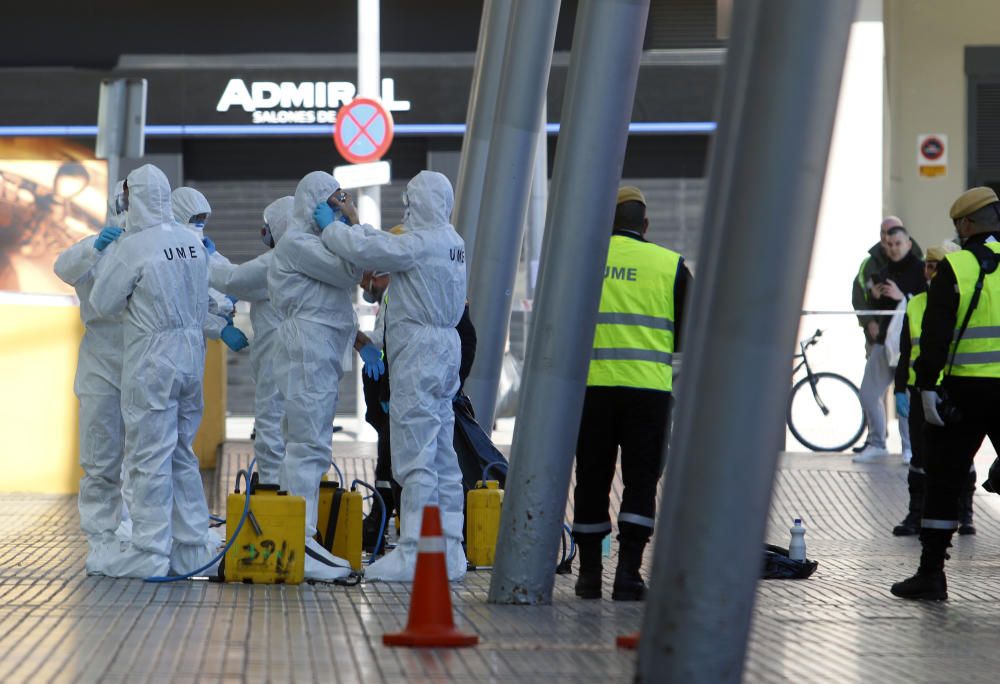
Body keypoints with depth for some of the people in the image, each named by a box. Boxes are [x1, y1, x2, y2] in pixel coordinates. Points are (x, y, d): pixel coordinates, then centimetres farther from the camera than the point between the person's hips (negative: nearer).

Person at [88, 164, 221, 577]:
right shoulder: (193, 245, 6)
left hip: (151, 361, -7)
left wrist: (106, 259, 6)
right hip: (192, 356, 7)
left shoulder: (134, 248, -15)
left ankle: (150, 553, 0)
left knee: (150, 458, -2)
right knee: (181, 454, 15)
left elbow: (102, 303, -6)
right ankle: (193, 545, 16)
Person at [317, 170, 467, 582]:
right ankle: (448, 552, 12)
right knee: (441, 455, 10)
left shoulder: (421, 243, -15)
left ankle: (415, 553, -11)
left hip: (419, 351, -10)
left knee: (416, 455, -9)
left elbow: (364, 252, -19)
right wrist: (355, 222, 23)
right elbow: (384, 249, 23)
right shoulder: (451, 243, 15)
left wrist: (332, 226, -2)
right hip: (444, 348, 10)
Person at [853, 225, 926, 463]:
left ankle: (910, 448, 6)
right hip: (883, 341, 7)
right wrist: (875, 298, 4)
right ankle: (876, 444, 18)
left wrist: (902, 297, -23)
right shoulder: (884, 272, 17)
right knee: (868, 393, 6)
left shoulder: (921, 271, -6)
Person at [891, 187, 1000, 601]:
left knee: (944, 481, 6)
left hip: (965, 389, -3)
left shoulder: (954, 267, -5)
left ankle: (931, 573, 6)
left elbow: (936, 333, -10)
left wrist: (928, 385, -9)